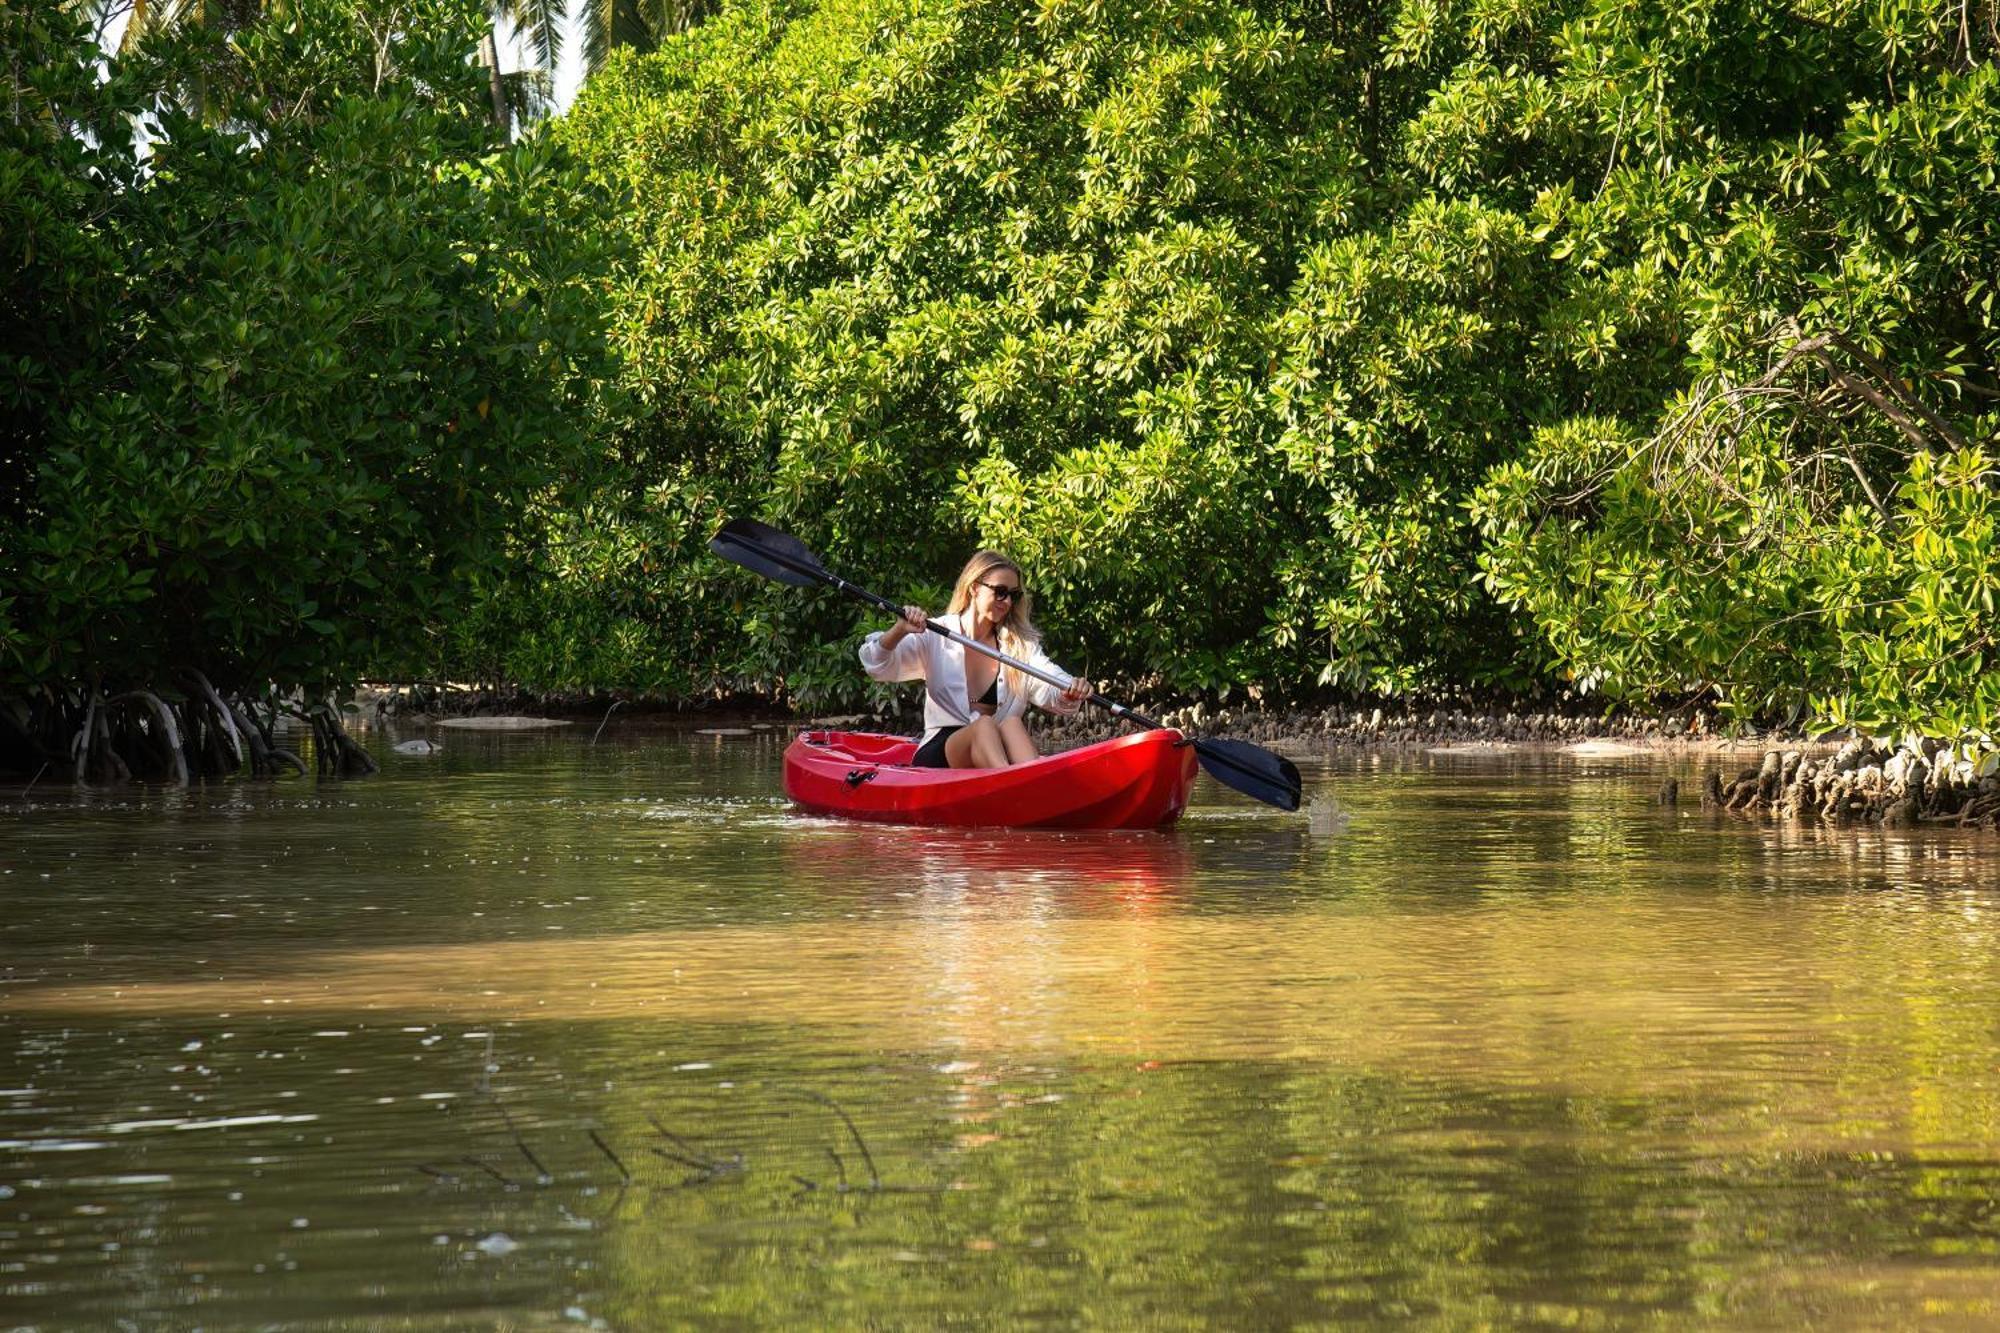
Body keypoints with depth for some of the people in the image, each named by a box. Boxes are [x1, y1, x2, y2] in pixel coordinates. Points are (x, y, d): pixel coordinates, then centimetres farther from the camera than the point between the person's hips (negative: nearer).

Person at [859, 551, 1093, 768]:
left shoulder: (1021, 644, 15)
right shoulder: (937, 636, 7)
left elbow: (1051, 689, 0)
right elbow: (877, 666, -3)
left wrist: (1072, 692, -25)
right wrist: (899, 631, -24)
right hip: (938, 755, -3)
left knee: (1012, 722, -30)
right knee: (984, 725, -33)